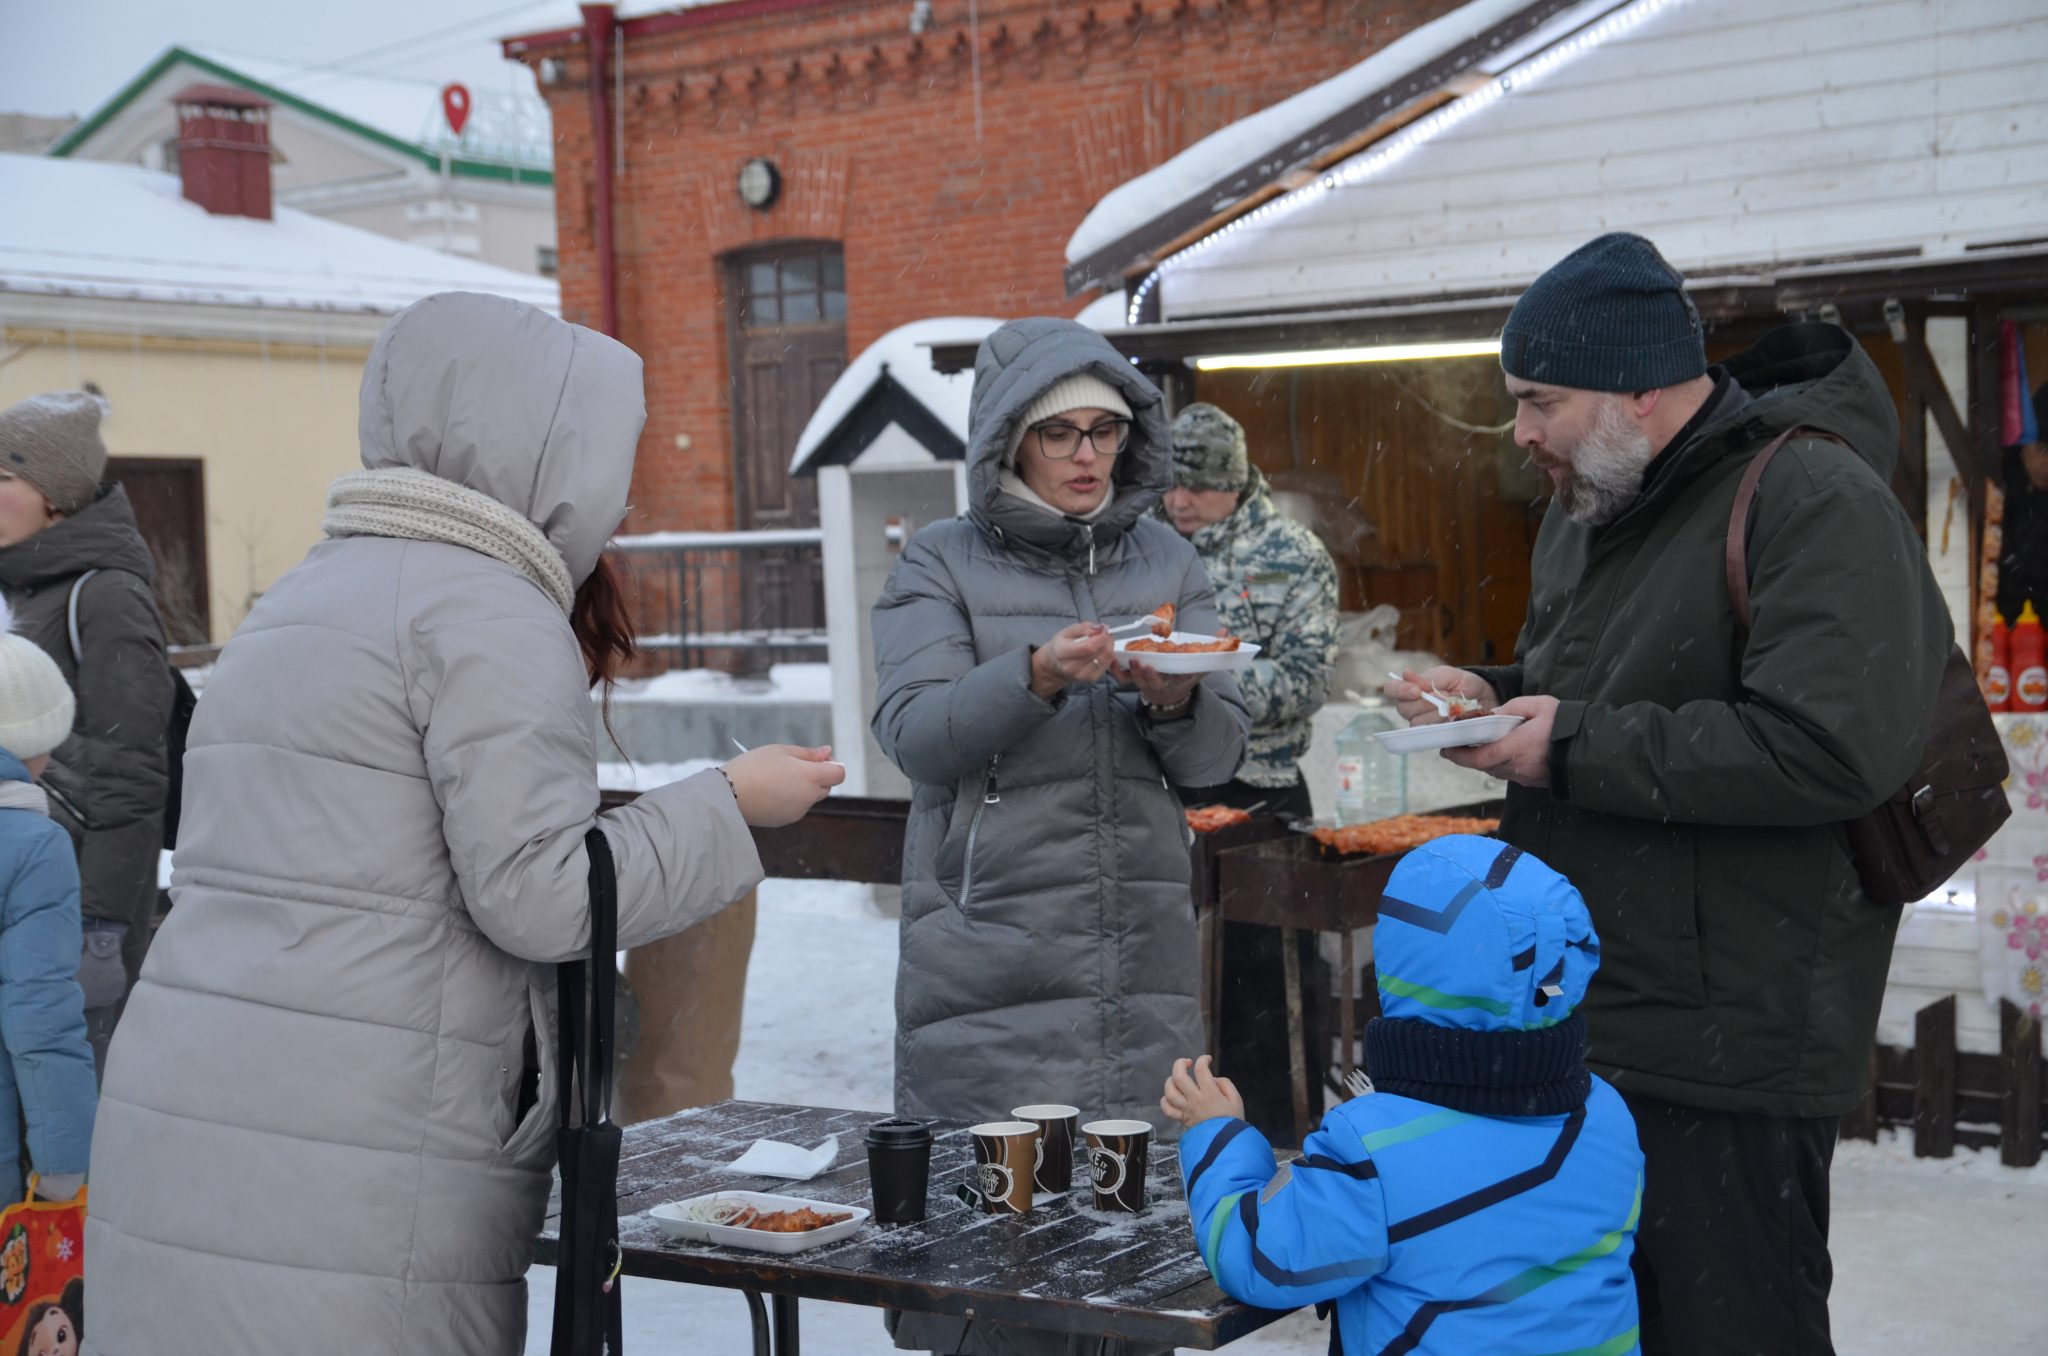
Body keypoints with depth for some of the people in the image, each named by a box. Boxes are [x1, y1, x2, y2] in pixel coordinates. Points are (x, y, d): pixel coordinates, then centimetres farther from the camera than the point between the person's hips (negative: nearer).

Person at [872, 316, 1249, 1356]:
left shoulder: (1167, 563, 12)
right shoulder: (941, 565, 3)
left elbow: (1217, 755, 6)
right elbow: (914, 734, -10)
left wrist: (1174, 698, -16)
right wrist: (1036, 677, -25)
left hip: (1140, 949, 3)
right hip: (988, 950, -3)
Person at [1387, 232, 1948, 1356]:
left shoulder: (1817, 501, -16)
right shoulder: (1587, 508, 14)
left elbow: (1831, 749, -28)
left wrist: (1575, 748, -20)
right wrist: (1496, 696, 6)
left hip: (1726, 1057, -9)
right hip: (1576, 1016, 9)